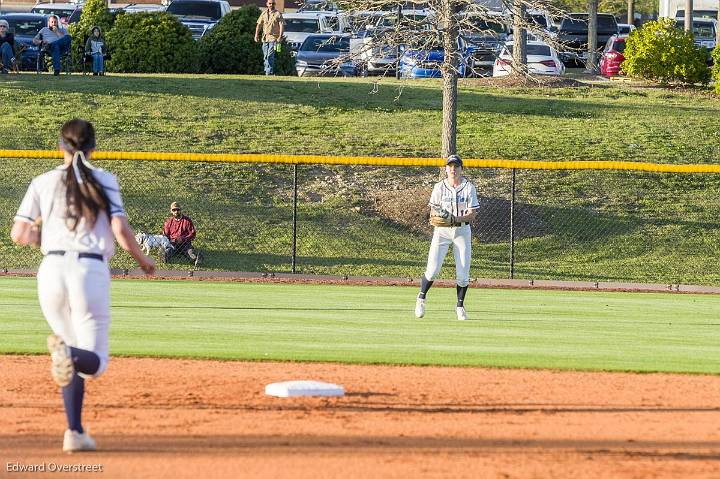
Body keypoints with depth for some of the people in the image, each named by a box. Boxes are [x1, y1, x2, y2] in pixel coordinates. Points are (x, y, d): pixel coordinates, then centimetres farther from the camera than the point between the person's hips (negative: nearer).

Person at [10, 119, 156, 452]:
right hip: (91, 272, -2)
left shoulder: (43, 183, 9)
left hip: (51, 271, 2)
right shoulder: (104, 180, 5)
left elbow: (18, 234, 2)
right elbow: (120, 230, -5)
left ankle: (75, 431, 4)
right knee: (95, 362, 3)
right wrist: (142, 260, 13)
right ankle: (68, 353, -35)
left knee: (71, 359, 19)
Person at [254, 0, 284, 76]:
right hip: (265, 37, 5)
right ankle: (267, 71, 17)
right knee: (265, 56, 9)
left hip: (273, 38, -5)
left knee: (270, 56, -14)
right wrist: (256, 35, 6)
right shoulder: (264, 13, 12)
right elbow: (259, 25, 15)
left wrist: (280, 37, -16)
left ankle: (269, 72, -15)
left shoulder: (278, 14, -2)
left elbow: (282, 26, -6)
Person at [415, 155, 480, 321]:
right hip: (442, 230, 0)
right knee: (433, 269, -11)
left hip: (462, 230, 0)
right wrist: (434, 218, -20)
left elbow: (472, 213, -5)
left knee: (463, 273, -2)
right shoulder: (439, 187, 3)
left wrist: (456, 219, -22)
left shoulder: (469, 187, 0)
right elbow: (433, 210, 4)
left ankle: (460, 306, 15)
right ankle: (421, 298, 13)